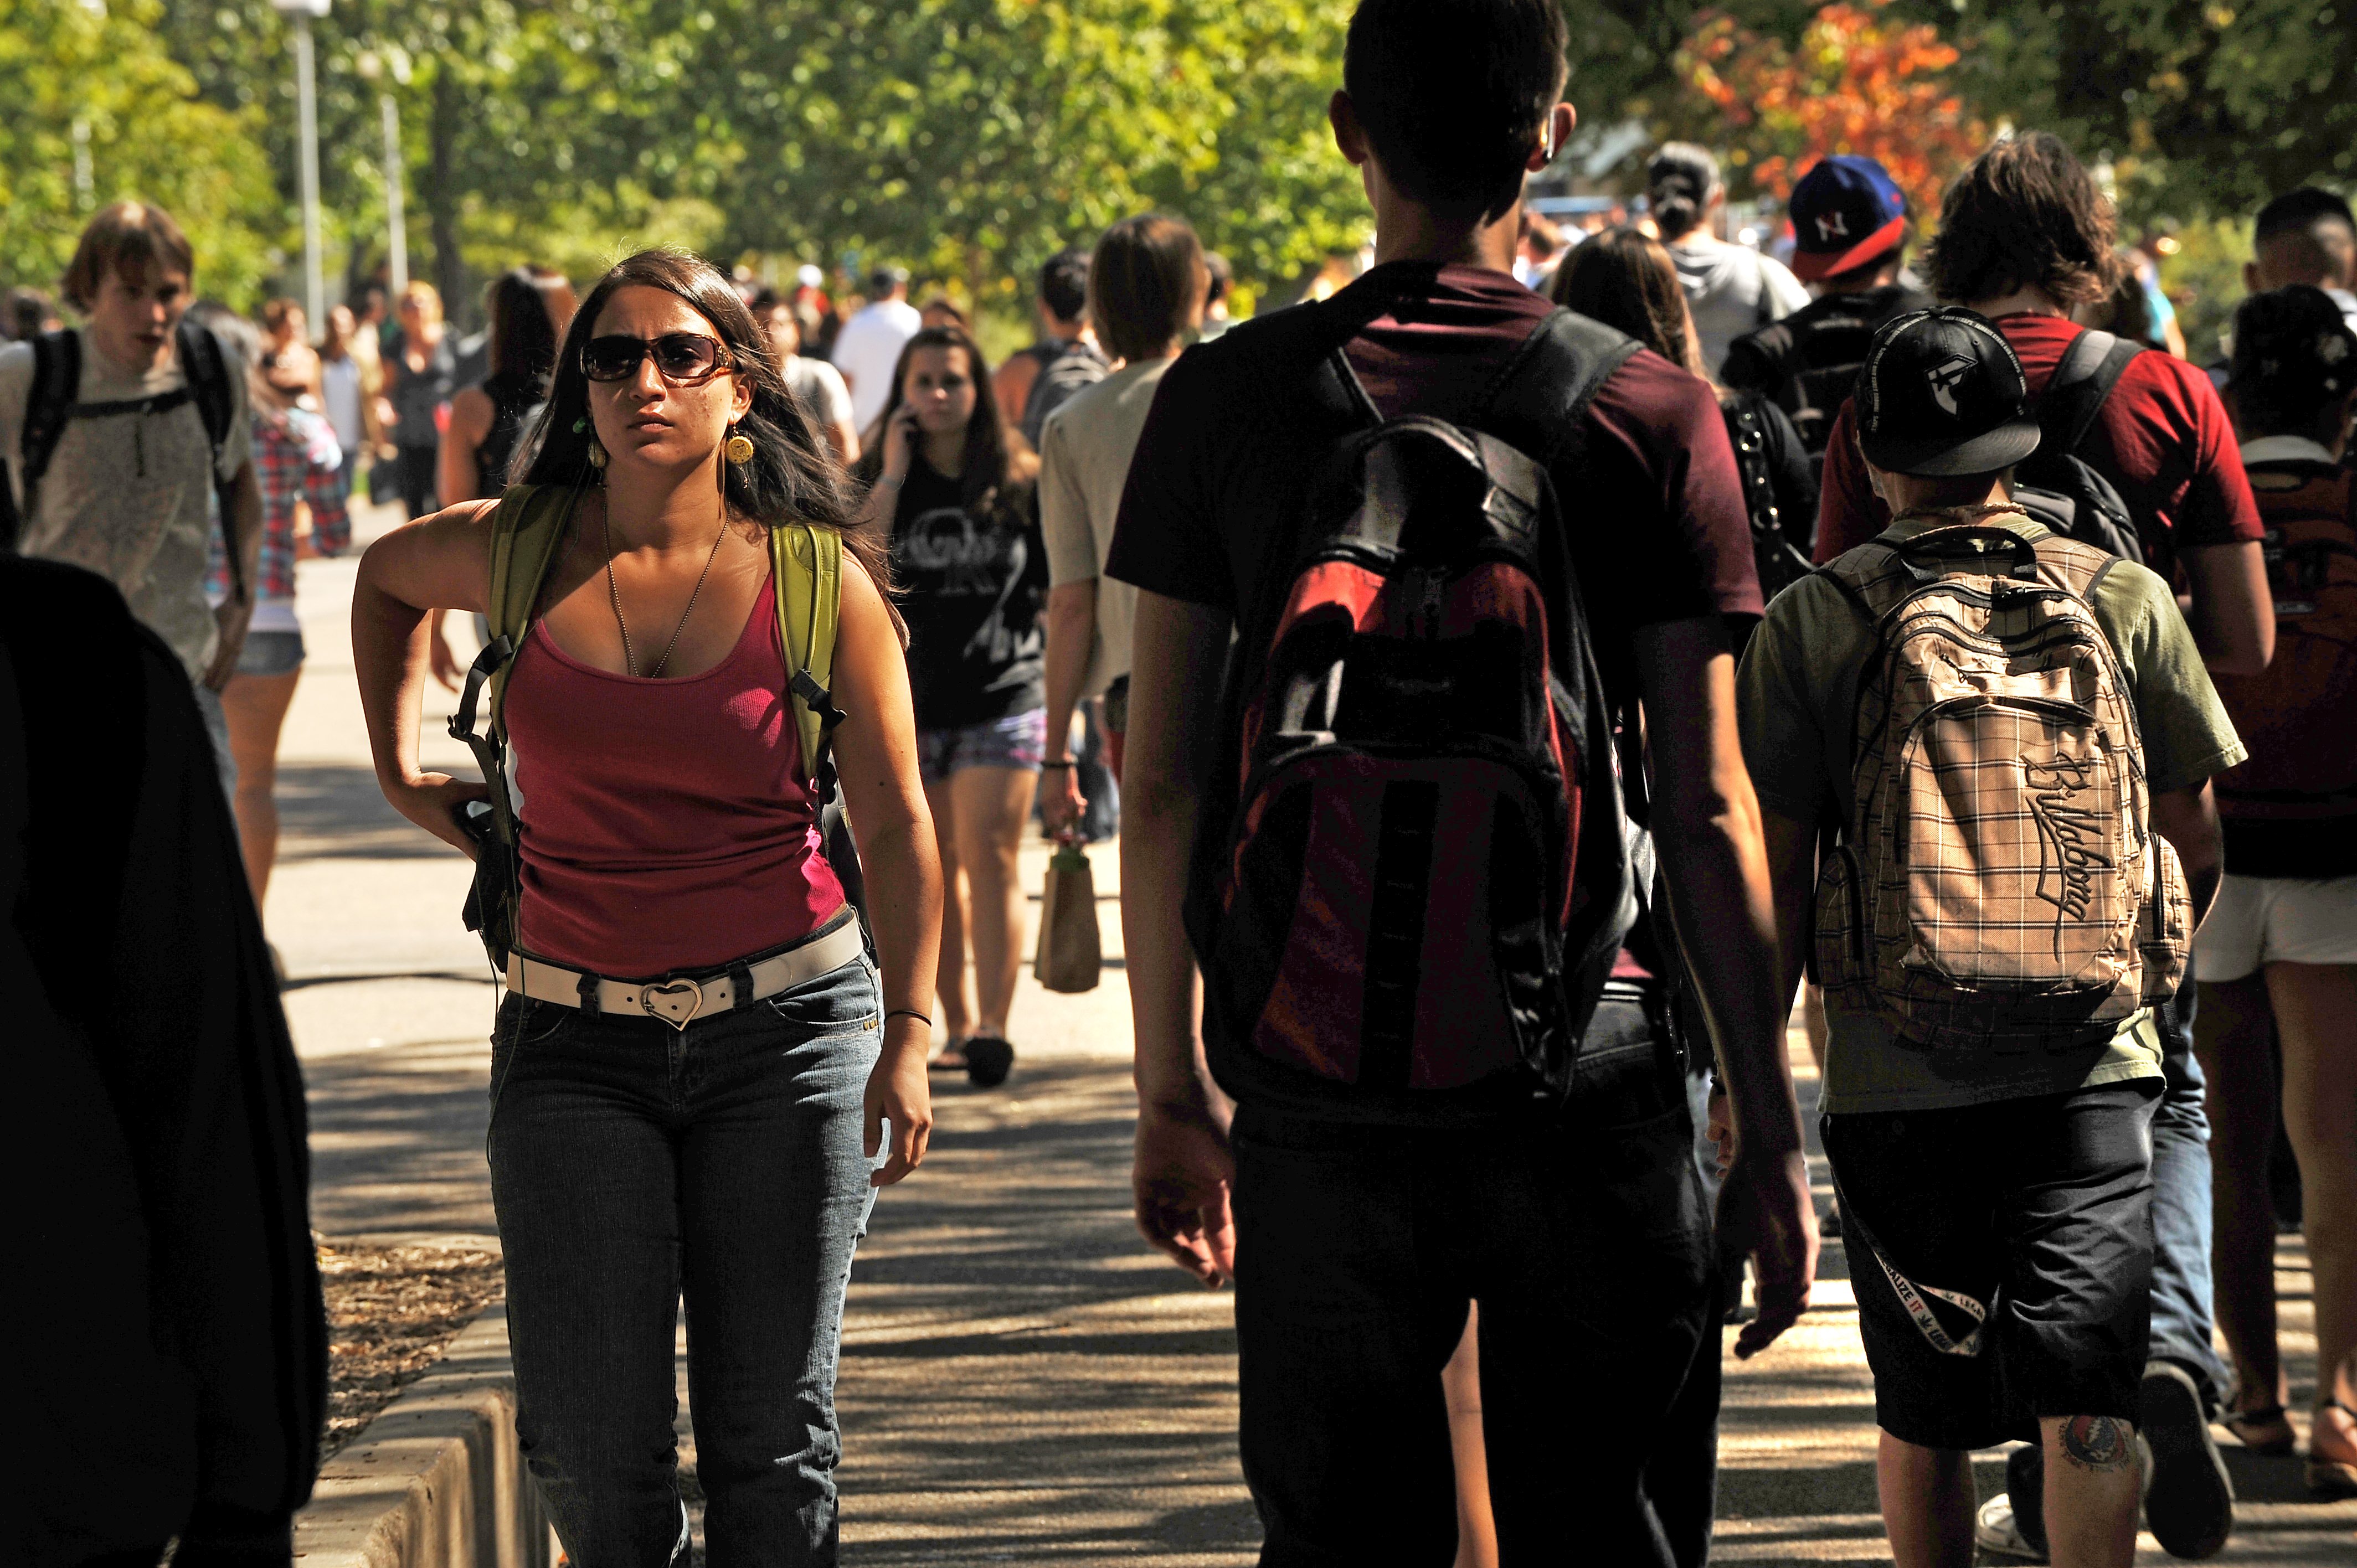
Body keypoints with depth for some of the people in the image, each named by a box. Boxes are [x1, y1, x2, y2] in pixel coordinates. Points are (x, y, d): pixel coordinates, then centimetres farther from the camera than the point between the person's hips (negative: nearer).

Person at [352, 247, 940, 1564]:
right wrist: (402, 767, 17)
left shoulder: (821, 583, -5)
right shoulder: (511, 554, 0)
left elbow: (897, 829, -2)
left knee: (773, 1433, 2)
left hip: (785, 1024, -1)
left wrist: (908, 1035, -10)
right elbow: (387, 579, 24)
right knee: (589, 1446, -3)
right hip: (577, 1038, 1)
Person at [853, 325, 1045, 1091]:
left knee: (990, 858, -11)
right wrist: (893, 476, -14)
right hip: (907, 703, 2)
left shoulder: (1020, 483, 2)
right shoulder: (875, 480, 4)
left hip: (1003, 701, -2)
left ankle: (993, 1028, -14)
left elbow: (1059, 588, 10)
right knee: (934, 872, 8)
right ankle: (957, 1026, 17)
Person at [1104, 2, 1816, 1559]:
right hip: (1590, 1081, -1)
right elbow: (1709, 810, -5)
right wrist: (1773, 1139, 1)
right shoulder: (1653, 414, -4)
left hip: (1320, 1088, 1)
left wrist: (1173, 1091, 11)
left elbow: (1165, 782, 2)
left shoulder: (1228, 397, 0)